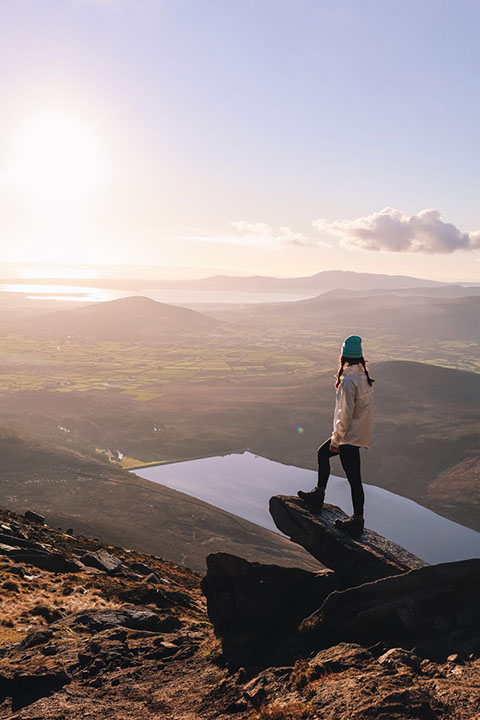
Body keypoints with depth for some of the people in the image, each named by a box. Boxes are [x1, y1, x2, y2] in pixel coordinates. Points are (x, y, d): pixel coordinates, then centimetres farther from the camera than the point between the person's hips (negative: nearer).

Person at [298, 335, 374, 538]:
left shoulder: (349, 381, -23)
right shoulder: (363, 376, 5)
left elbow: (345, 414, -23)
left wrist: (336, 438, -14)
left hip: (350, 435, -10)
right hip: (360, 432, 10)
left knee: (353, 478, 1)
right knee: (322, 453, 24)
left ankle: (357, 521, 13)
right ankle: (318, 495, 34)